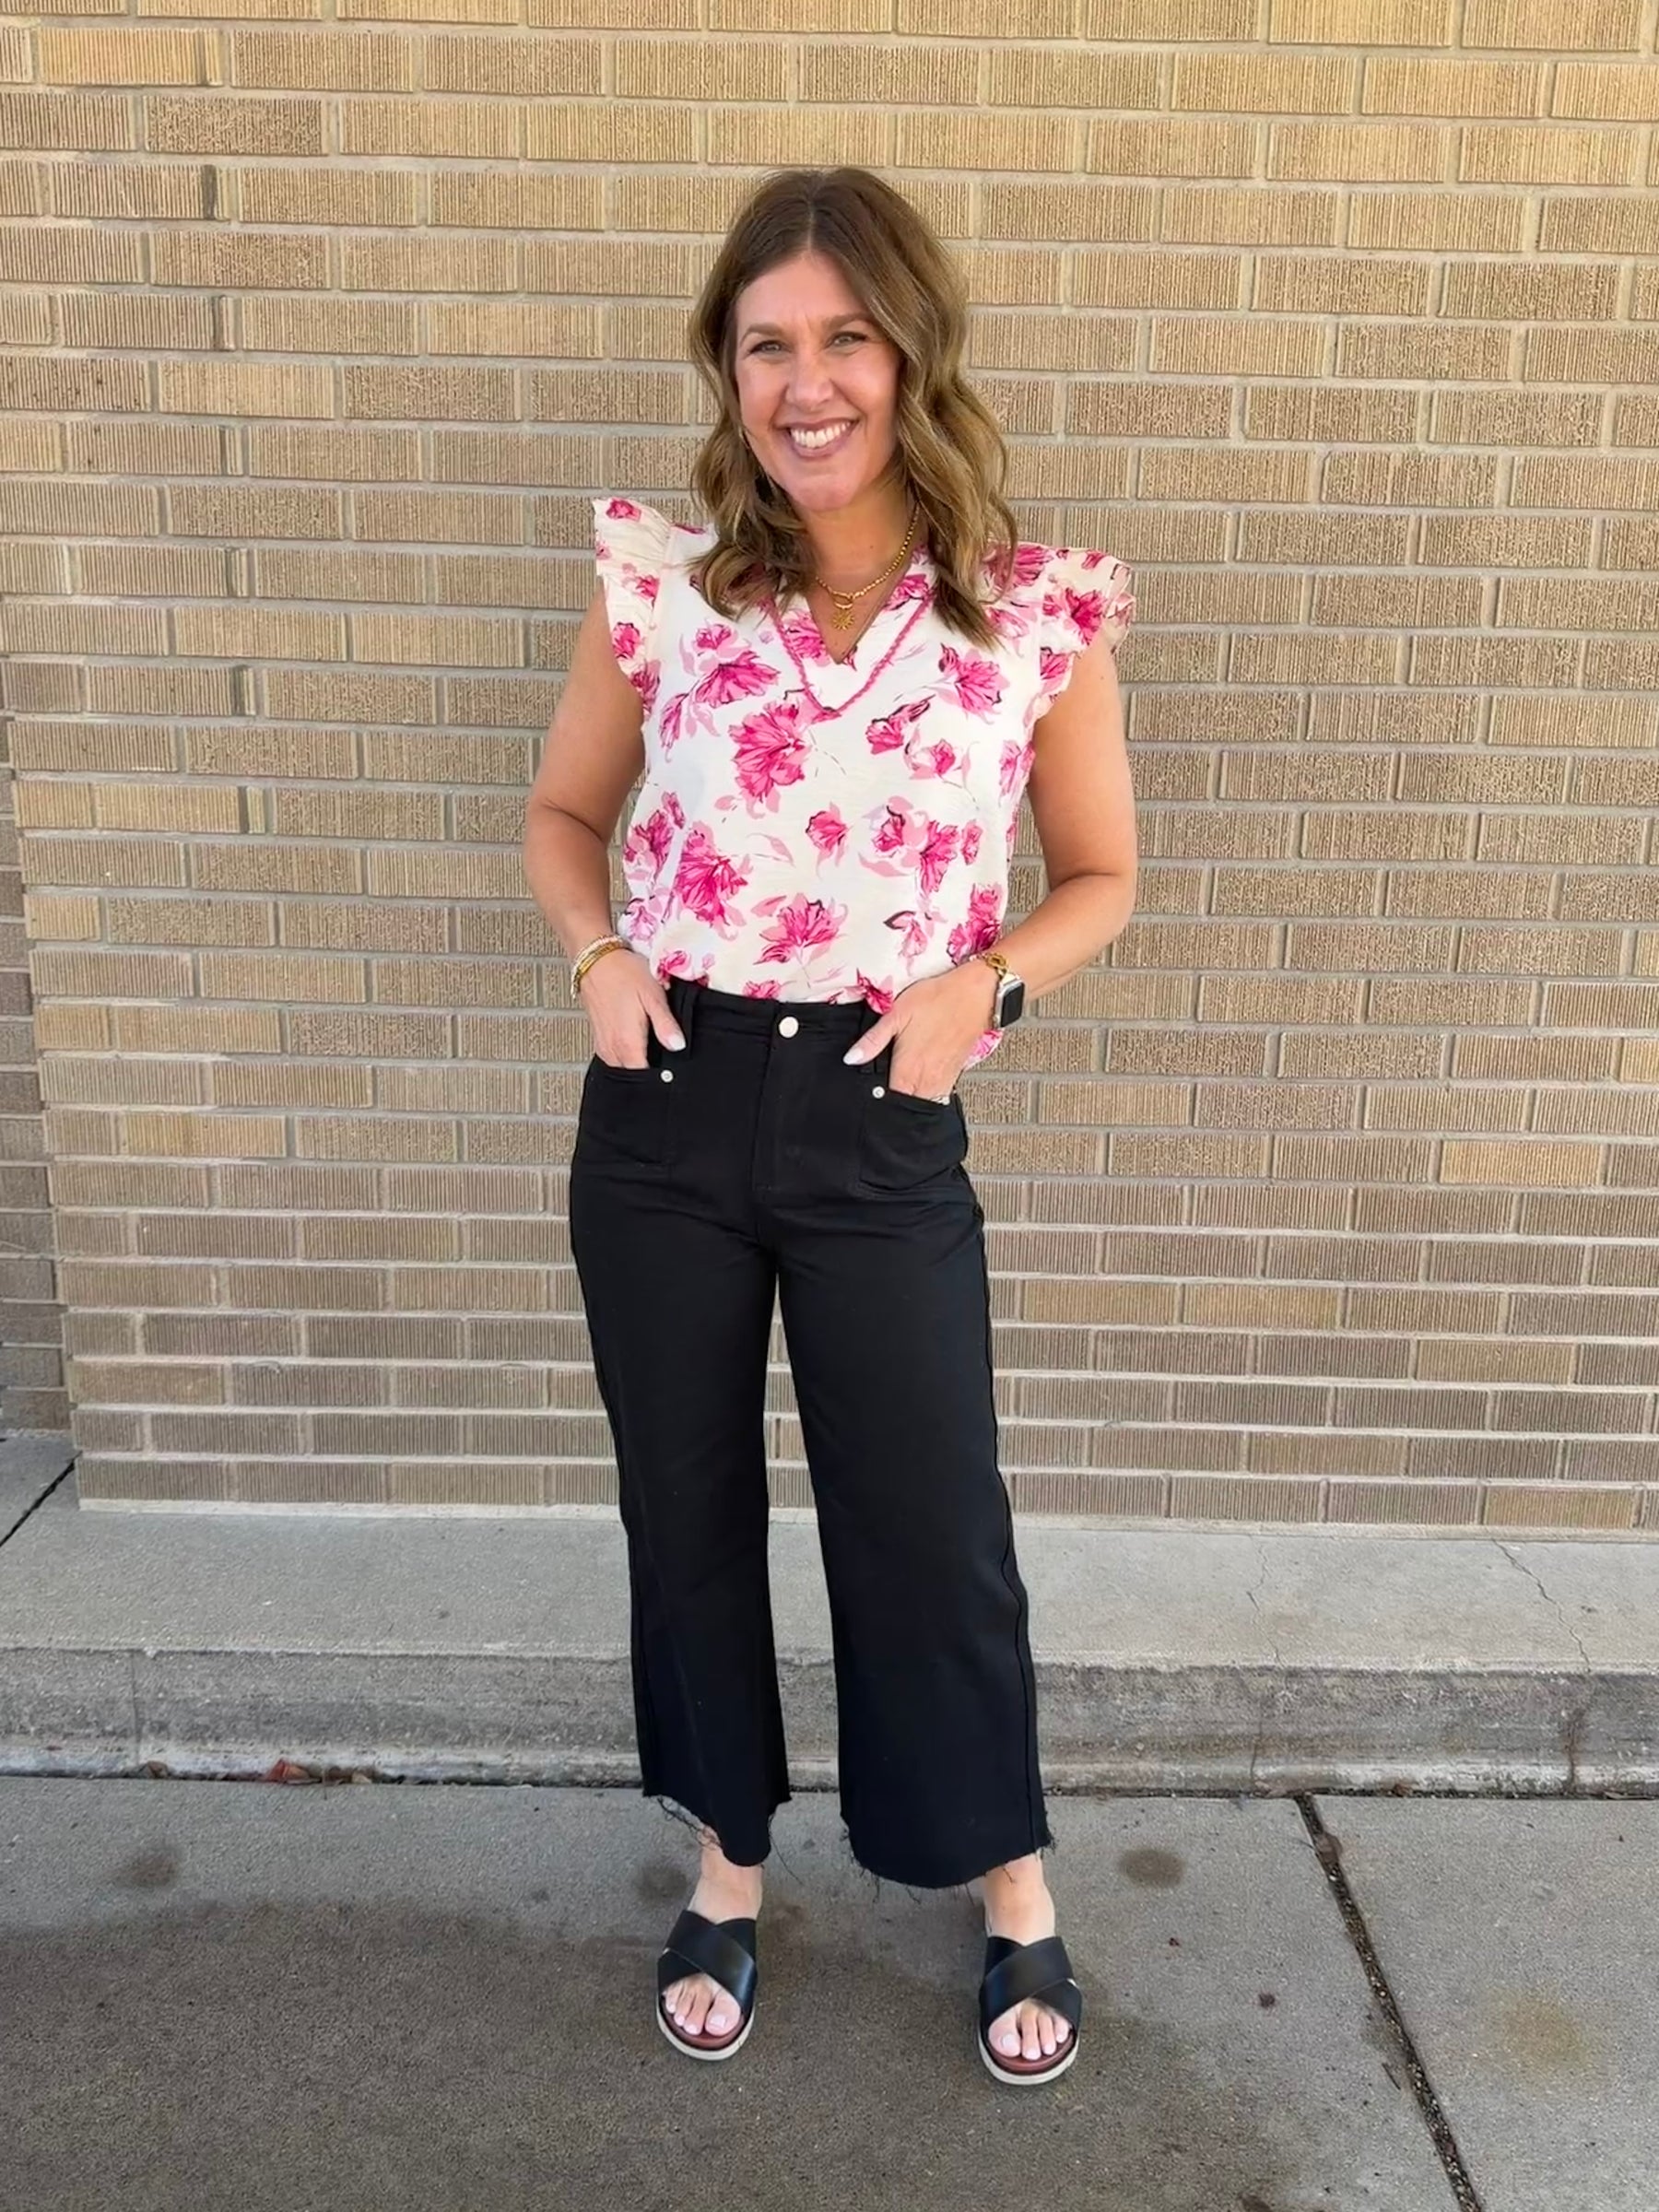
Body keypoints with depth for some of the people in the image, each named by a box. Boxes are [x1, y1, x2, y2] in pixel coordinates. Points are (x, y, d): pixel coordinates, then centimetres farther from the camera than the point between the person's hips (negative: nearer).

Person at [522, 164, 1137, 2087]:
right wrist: (597, 957, -7)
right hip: (667, 1109, 2)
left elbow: (1099, 878, 8)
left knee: (934, 1529, 9)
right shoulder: (659, 581, 0)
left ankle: (1013, 1889, 37)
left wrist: (984, 984, -10)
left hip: (884, 1128, -1)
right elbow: (564, 814, 12)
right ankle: (729, 1858, 42)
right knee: (687, 1511, 15)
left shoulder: (1038, 615, -3)